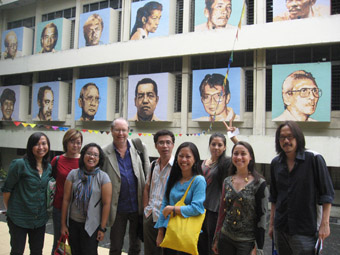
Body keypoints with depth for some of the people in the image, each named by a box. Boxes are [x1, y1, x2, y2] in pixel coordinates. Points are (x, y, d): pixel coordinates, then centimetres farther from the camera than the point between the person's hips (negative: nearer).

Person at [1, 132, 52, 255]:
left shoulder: (49, 167, 3)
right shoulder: (20, 164, -15)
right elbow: (7, 188, -8)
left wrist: (46, 209, 9)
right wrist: (9, 209, -1)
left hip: (40, 219, 5)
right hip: (19, 218, -5)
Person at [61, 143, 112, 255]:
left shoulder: (103, 177, -9)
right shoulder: (73, 174, -2)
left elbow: (106, 204, -9)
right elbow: (66, 199, 1)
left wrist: (102, 228, -9)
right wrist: (63, 224, 3)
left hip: (92, 225, -2)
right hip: (73, 222, 2)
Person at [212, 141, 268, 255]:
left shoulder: (259, 184, -8)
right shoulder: (227, 181, 4)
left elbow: (262, 217, -9)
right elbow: (222, 212, 9)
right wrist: (216, 238, 11)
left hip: (247, 242, -4)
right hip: (225, 239, 4)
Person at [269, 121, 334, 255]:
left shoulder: (314, 159, -9)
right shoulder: (276, 163, 4)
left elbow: (327, 193, -7)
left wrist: (325, 224, -9)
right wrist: (272, 223, 13)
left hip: (306, 230, -4)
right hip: (280, 228, 4)